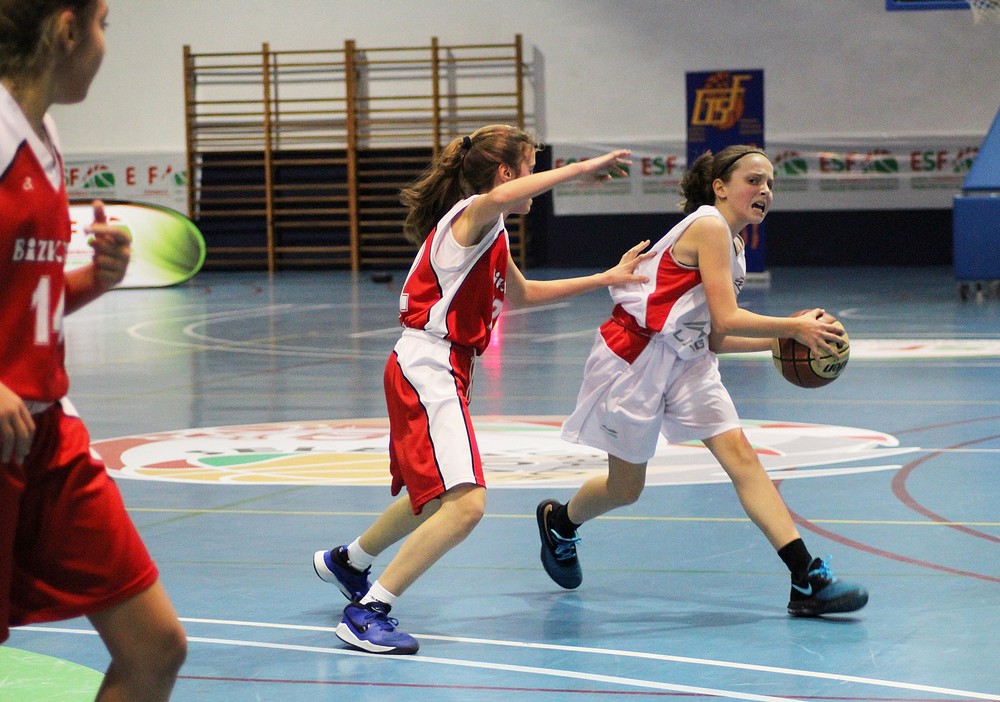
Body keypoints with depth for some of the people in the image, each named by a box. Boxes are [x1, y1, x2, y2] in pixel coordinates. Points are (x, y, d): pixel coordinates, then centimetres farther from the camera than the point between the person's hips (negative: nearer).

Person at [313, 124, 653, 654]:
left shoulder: (491, 235, 19)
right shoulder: (472, 215, -12)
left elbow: (522, 293, 36)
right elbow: (497, 199, -39)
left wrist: (605, 279, 32)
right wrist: (580, 169, -35)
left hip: (440, 374, 11)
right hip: (427, 371, -11)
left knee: (438, 497, 29)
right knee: (465, 502, -22)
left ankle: (347, 561, 50)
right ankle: (367, 612, -19)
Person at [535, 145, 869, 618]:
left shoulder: (731, 243, 11)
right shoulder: (709, 227, -16)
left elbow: (715, 338, 11)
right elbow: (726, 319, -22)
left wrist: (779, 339, 3)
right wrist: (794, 328, -18)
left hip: (686, 361, 8)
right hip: (634, 359, -8)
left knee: (740, 455, -10)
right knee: (625, 489, 7)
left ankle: (808, 580, -18)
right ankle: (558, 521, 41)